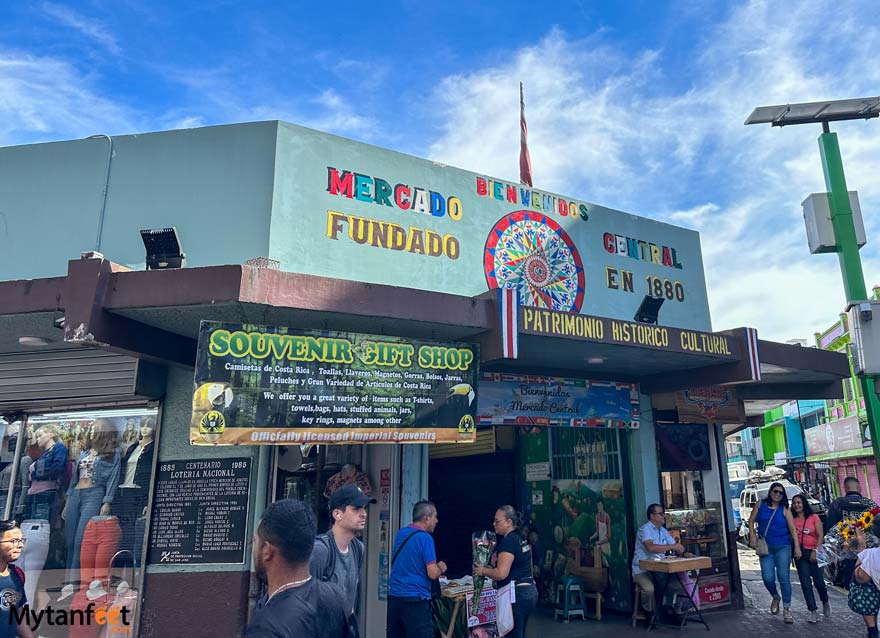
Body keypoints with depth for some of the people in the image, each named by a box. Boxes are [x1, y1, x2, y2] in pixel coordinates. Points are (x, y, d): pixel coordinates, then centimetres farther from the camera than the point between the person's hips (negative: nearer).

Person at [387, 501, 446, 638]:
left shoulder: (400, 534, 10)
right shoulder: (425, 538, -13)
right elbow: (432, 574, -16)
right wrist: (441, 569, 6)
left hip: (394, 597, 7)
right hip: (415, 600, -7)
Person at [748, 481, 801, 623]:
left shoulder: (785, 509, 1)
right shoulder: (761, 505, 4)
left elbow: (792, 529, -2)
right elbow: (751, 520, 8)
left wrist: (797, 546, -8)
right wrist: (752, 536, -2)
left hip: (783, 547, -1)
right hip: (765, 548, 1)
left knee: (784, 577, -4)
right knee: (768, 578, -6)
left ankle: (786, 609, 9)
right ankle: (775, 597, 25)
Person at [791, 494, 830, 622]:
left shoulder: (814, 518, 0)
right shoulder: (792, 519, 6)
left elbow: (821, 536, -3)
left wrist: (815, 551, -12)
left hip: (814, 553, -2)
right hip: (800, 553, 2)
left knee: (818, 581, 1)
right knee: (805, 582, -2)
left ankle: (825, 603, 32)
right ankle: (813, 611, 5)